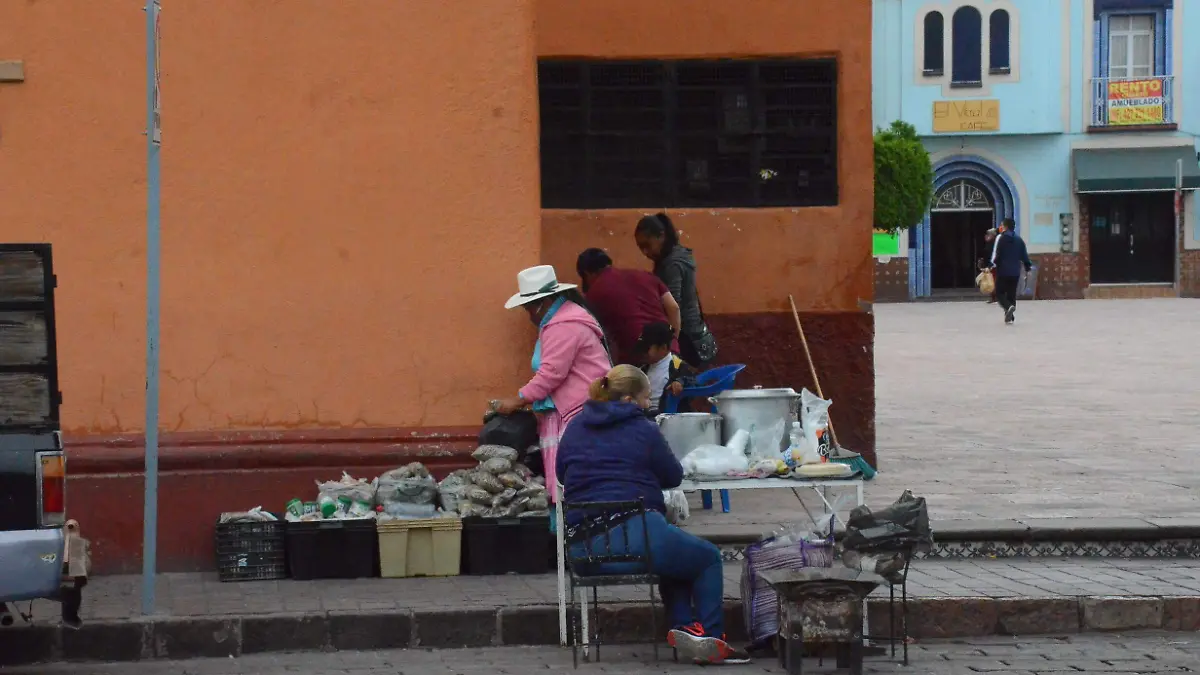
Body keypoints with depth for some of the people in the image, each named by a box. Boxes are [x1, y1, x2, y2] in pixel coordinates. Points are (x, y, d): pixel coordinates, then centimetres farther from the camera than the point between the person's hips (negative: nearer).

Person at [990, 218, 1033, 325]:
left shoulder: (1001, 238, -7)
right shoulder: (1019, 240, 7)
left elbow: (997, 255, -13)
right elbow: (1024, 255, 9)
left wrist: (993, 264, -5)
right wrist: (1028, 266, 20)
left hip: (1003, 271, -5)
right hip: (1015, 272, 5)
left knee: (1000, 293, 2)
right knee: (1011, 295, 12)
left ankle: (1008, 307, -25)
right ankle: (1010, 316, 9)